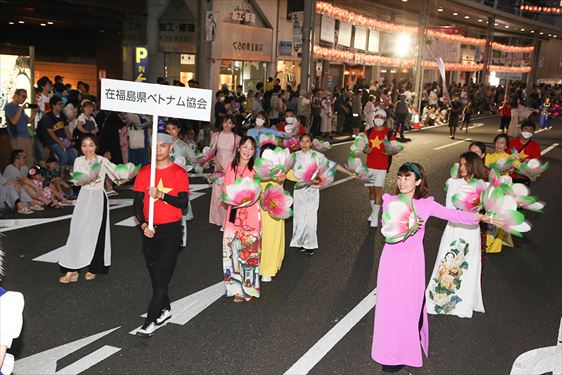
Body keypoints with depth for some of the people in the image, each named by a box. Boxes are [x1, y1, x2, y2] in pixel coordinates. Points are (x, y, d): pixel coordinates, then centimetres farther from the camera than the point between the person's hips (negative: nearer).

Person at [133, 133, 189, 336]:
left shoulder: (179, 173, -5)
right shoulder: (144, 172, 4)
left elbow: (183, 203, -11)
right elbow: (137, 202, 3)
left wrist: (161, 195, -24)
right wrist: (143, 224, -11)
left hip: (171, 230, -4)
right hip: (149, 230, 4)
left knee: (163, 275, -6)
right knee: (155, 274, 13)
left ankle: (151, 321, -2)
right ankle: (165, 309, 33)